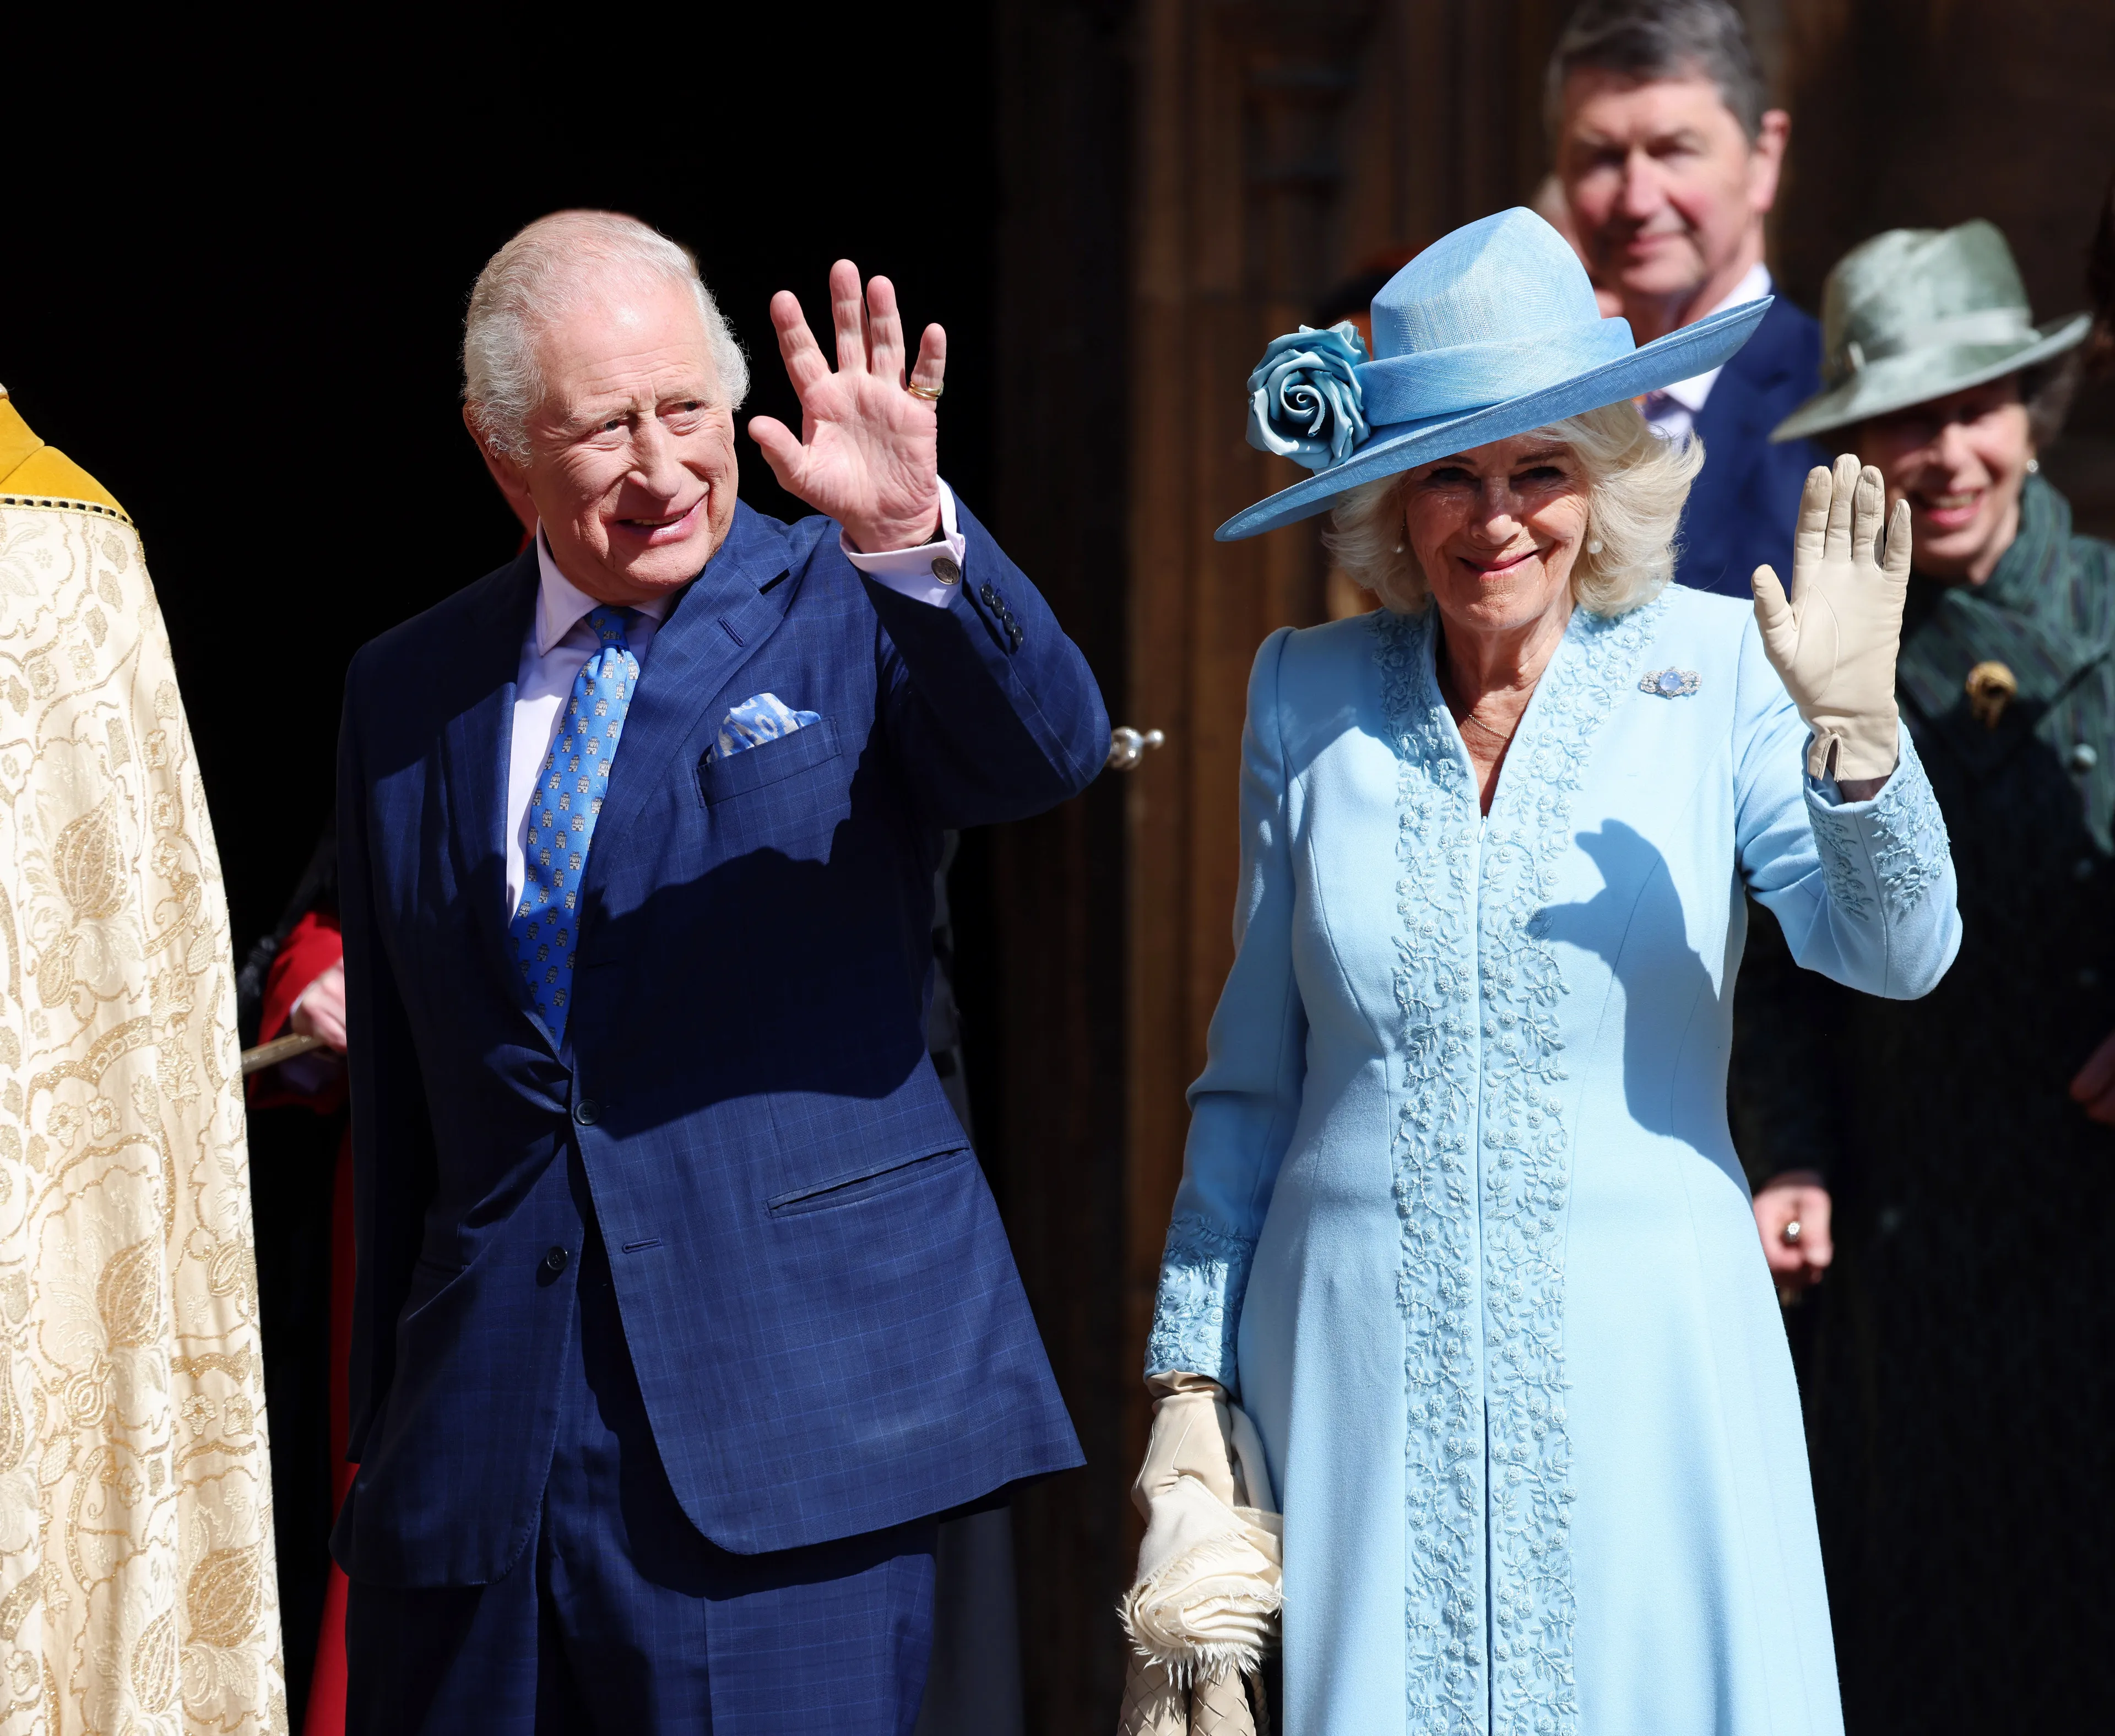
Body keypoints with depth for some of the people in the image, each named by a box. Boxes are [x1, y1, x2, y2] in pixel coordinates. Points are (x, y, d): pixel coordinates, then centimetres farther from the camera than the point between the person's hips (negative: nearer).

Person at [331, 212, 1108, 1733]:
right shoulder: (407, 695, 12)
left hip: (787, 1430, -4)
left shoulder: (851, 613, 1)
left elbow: (1051, 748, -19)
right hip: (478, 1445, 4)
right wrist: (386, 1433, 16)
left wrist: (914, 535, -36)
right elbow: (397, 1099, 16)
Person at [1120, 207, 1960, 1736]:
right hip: (1363, 1369, 2)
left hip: (1643, 1364, -1)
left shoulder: (1714, 668, -3)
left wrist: (1852, 721, -31)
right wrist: (1190, 1378, 9)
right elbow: (1255, 1077, 10)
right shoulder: (1307, 695, 4)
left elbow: (1898, 959, -15)